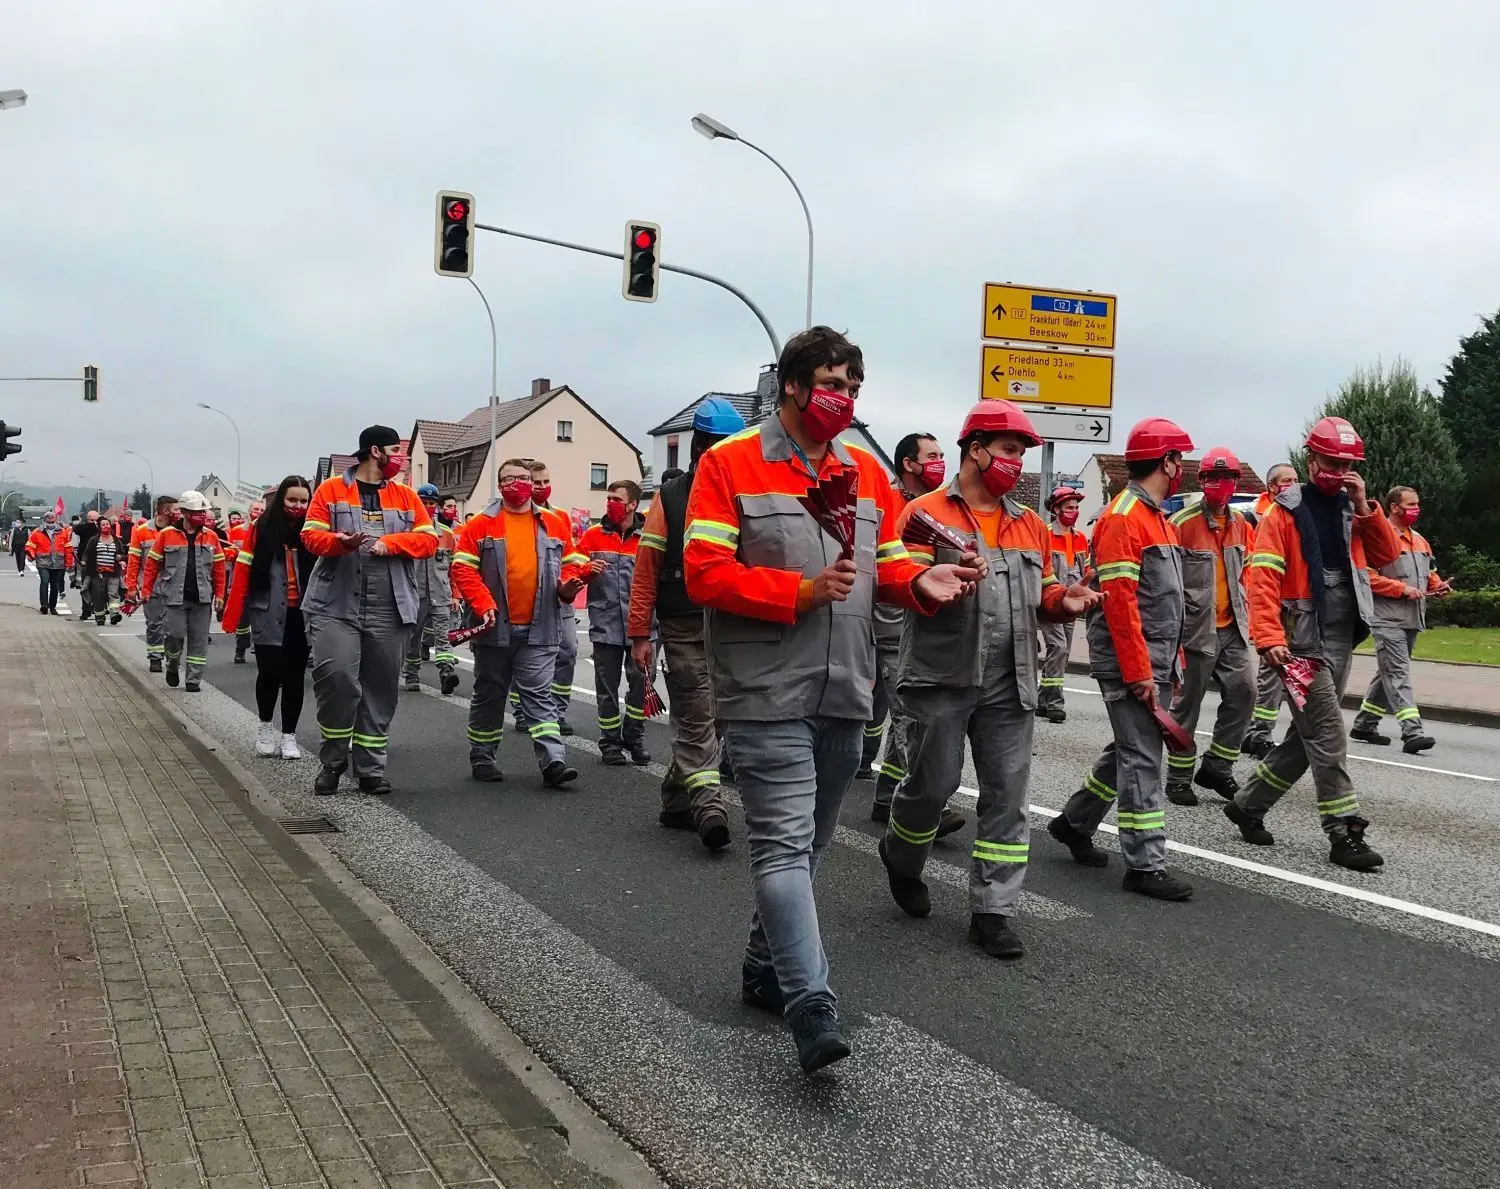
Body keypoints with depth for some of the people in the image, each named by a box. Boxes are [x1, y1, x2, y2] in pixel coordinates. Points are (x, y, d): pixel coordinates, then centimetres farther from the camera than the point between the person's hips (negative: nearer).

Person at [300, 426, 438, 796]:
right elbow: (311, 535, 0)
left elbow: (429, 540, 5)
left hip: (389, 611, 3)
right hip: (335, 606, -3)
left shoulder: (405, 496, 13)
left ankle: (371, 769, 16)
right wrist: (341, 541, -20)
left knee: (381, 689, 6)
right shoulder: (331, 489, 6)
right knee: (336, 675, -17)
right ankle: (333, 761, 4)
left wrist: (388, 543, -9)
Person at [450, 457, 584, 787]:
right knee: (489, 694, 12)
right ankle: (482, 757, 24)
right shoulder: (481, 525, 1)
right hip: (495, 629, -1)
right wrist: (482, 603, -16)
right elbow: (463, 568, -3)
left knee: (539, 694, -3)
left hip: (540, 629, 1)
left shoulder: (554, 525, 9)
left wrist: (568, 585, -6)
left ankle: (553, 761, -10)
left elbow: (571, 564, 16)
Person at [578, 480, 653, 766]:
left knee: (640, 681, 4)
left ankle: (635, 737, 20)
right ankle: (610, 741, 17)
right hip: (605, 625, 1)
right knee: (607, 686, 6)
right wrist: (588, 570, -13)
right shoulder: (593, 535, 6)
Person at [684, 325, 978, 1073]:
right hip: (769, 695, -6)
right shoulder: (730, 464, -5)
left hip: (845, 694, 7)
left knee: (805, 843, 17)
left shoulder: (866, 471, 12)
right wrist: (801, 592, -20)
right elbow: (704, 572, -11)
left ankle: (767, 966, 33)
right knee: (785, 842, -12)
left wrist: (920, 582, -7)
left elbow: (887, 564, 16)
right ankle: (811, 1005, -15)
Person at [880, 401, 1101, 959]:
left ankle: (992, 910, 11)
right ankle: (900, 854, 34)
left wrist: (1064, 599, -1)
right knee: (934, 783, 2)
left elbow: (1041, 594, 21)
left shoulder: (1031, 525, 16)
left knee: (1007, 793, 3)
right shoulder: (926, 513, -1)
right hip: (941, 678, -5)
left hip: (1010, 684, 5)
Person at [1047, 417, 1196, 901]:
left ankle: (1074, 822, 32)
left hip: (1155, 661, 10)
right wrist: (1138, 672, -22)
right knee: (1142, 758, -6)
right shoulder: (1123, 517, -15)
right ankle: (1145, 865, 0)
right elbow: (1118, 601, -21)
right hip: (1130, 663, -10)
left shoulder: (1156, 518, 17)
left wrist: (1170, 663, 17)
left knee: (1131, 749, 17)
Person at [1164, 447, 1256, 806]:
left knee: (1243, 692, 1)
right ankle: (1179, 778, 13)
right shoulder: (1183, 524, -11)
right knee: (1188, 704, 2)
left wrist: (1245, 619, 16)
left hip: (1233, 629, 6)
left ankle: (1217, 767, 16)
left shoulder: (1240, 524, 10)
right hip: (1196, 629, -6)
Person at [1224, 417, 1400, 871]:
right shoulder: (1287, 511, -7)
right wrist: (1269, 637, -23)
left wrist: (1364, 507, -6)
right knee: (1328, 737, -9)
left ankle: (1247, 805, 26)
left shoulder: (1351, 510, 13)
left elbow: (1387, 556, 5)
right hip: (1303, 642, -7)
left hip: (1341, 642, 7)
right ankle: (1344, 833, -3)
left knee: (1307, 737, 13)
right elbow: (1263, 577, -14)